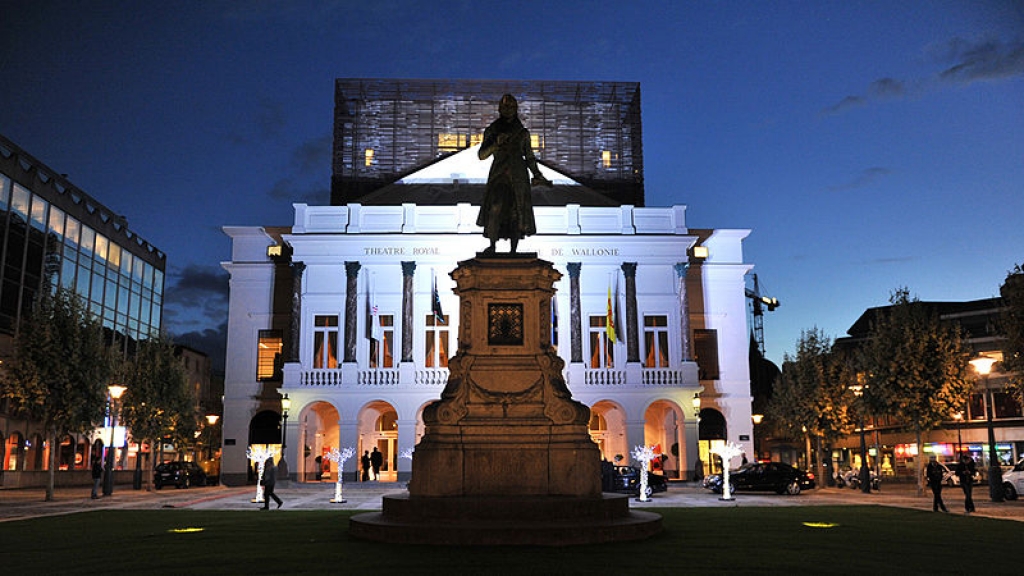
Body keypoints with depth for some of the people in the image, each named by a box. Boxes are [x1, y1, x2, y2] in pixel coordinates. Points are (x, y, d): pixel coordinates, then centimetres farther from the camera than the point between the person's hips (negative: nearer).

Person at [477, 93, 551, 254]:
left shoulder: (523, 132, 9)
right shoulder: (491, 131, 6)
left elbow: (529, 156, 14)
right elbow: (482, 155, 0)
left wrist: (538, 176, 4)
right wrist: (496, 144, -18)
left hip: (518, 177, 1)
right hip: (498, 176, -1)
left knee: (517, 214, -3)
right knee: (495, 208, -22)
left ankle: (513, 251, 7)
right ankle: (492, 246, -11)